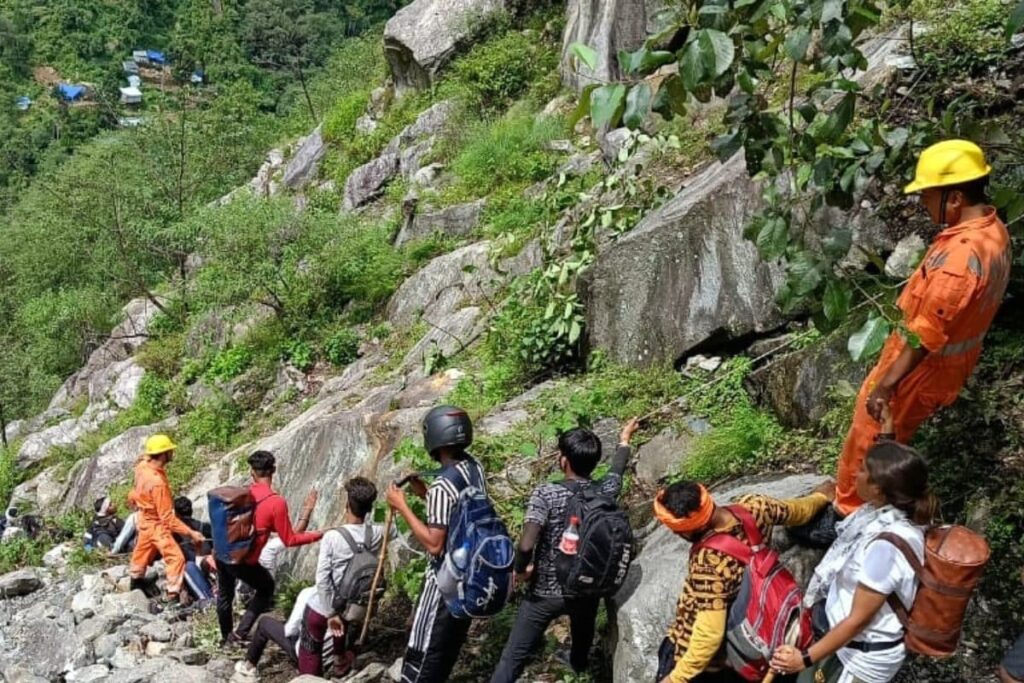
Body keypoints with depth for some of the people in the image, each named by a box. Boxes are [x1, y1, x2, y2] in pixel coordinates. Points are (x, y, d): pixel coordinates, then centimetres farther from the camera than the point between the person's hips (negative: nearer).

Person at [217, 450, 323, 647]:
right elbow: (289, 540, -10)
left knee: (224, 594, 26)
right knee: (266, 588, 21)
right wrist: (318, 535, -1)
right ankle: (239, 634, 15)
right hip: (242, 560, -5)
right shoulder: (277, 502, -16)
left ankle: (226, 637, 43)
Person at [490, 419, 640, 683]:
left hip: (545, 593, -4)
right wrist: (624, 439, 30)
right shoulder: (605, 491, -12)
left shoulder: (546, 494, -25)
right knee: (583, 634, 36)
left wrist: (521, 569, -13)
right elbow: (618, 469, 12)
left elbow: (526, 544, -34)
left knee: (513, 657, 8)